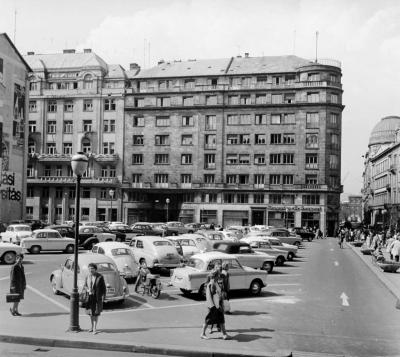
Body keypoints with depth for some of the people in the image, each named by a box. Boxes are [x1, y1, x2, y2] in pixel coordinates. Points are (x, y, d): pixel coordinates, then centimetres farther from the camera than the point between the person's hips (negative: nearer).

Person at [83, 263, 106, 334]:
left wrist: (103, 297, -12)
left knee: (96, 312, -5)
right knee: (90, 312, 12)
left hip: (97, 297, -4)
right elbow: (85, 285, 7)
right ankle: (92, 326, 28)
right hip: (89, 296, 4)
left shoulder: (100, 277, -12)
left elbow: (103, 287, -8)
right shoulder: (87, 276, 0)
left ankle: (95, 328, -1)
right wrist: (87, 290, -14)